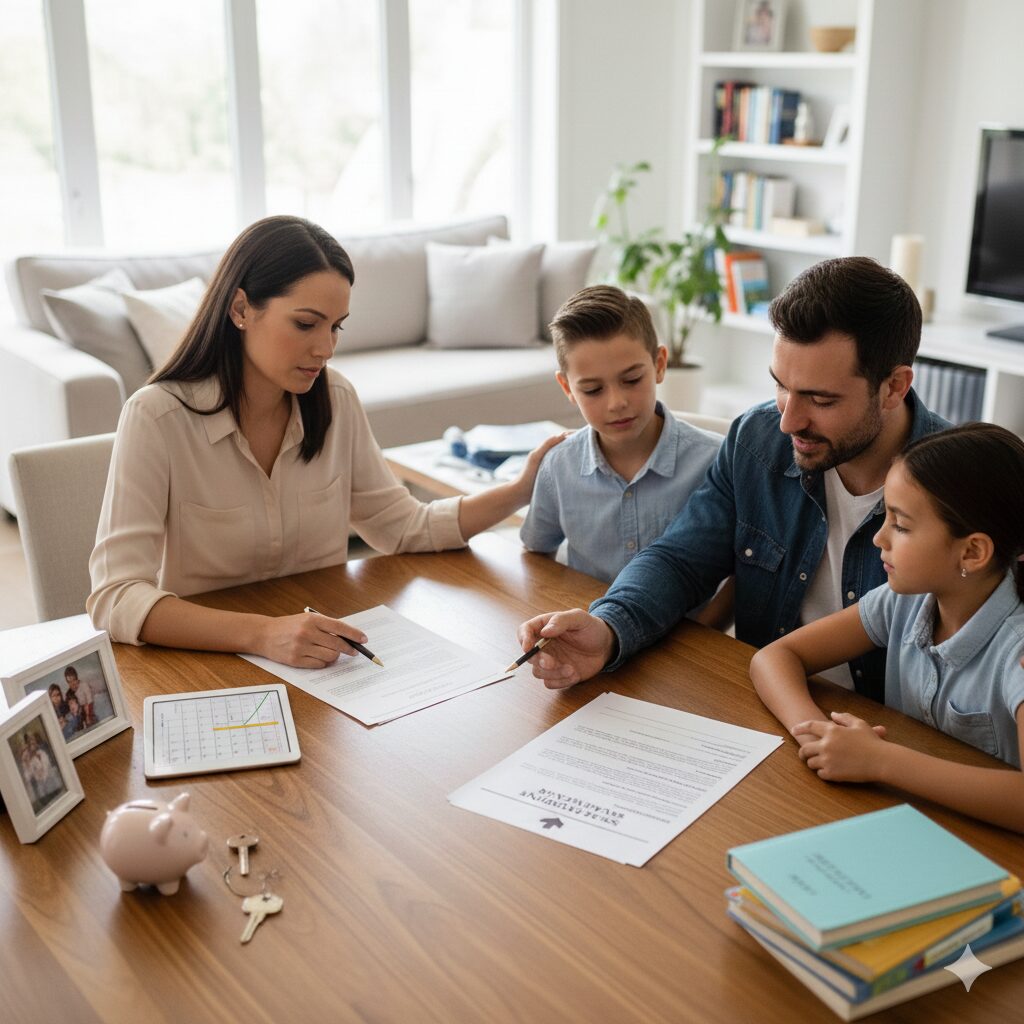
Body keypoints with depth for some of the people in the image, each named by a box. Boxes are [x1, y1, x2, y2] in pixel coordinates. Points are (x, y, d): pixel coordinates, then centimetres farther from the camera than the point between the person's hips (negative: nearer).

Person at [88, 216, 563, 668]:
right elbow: (115, 599, -22)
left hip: (324, 660, 3)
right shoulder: (157, 417, -15)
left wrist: (519, 490, -2)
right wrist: (261, 633, -36)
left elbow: (403, 527, 10)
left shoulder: (336, 400, 0)